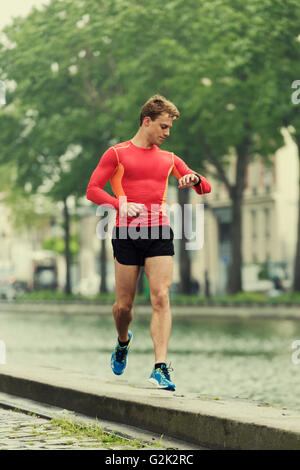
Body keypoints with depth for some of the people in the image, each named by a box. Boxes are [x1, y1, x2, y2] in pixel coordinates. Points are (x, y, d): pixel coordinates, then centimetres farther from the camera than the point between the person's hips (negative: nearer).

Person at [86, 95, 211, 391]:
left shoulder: (169, 159, 17)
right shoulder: (117, 153, 7)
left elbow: (206, 188, 18)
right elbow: (92, 190, 1)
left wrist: (194, 179, -5)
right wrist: (121, 204, -14)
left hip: (159, 233, 2)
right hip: (127, 233, -2)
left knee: (161, 299, -13)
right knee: (124, 305, 3)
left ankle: (160, 368, -17)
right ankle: (123, 342, 36)